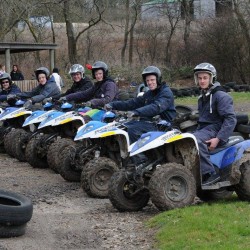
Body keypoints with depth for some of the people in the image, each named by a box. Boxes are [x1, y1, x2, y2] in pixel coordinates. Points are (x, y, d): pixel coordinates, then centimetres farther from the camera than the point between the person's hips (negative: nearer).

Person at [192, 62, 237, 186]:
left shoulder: (221, 96, -7)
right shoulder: (201, 98, 22)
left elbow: (230, 119, -16)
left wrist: (218, 139, -24)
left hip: (215, 129, -9)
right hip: (202, 129, 9)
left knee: (196, 141, -37)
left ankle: (210, 173, -34)